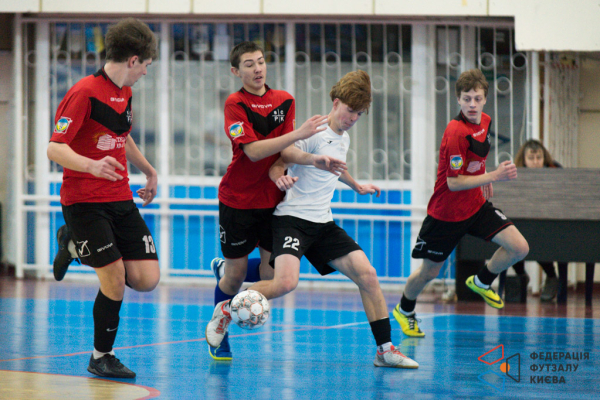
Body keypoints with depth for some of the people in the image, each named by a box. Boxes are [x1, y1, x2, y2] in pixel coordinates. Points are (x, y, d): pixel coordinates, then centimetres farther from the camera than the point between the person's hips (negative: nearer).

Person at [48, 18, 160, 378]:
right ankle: (101, 358, 7)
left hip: (120, 199, 8)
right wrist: (91, 165, -38)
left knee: (147, 279, -4)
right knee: (115, 280, -15)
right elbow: (55, 148, -21)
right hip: (83, 200, -8)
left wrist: (149, 171, 35)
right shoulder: (85, 92, -15)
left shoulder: (124, 92, 12)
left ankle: (77, 246, 21)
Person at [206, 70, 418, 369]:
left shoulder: (344, 140, 16)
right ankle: (226, 310, -3)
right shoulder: (315, 133, -10)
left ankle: (385, 349, 3)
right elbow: (276, 162, -10)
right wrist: (281, 178, -32)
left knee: (367, 275, -5)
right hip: (292, 218, -8)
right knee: (286, 282, -28)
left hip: (323, 222, 8)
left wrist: (356, 186, 52)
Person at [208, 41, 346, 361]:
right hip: (238, 200, -4)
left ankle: (224, 268, 29)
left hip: (272, 199, 4)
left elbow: (287, 151, 0)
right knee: (236, 277, 2)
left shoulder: (284, 100, 4)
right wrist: (299, 134, -28)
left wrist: (315, 160, -19)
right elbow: (253, 151, -22)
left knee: (271, 272, -3)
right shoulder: (235, 104, -11)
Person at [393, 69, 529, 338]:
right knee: (429, 272, 9)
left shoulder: (485, 121, -1)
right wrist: (494, 176, -33)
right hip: (446, 212, -7)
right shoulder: (455, 132, -27)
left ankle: (481, 282, 19)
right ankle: (404, 310, 39)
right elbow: (453, 182, -27)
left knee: (519, 248, -7)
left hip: (476, 205, 7)